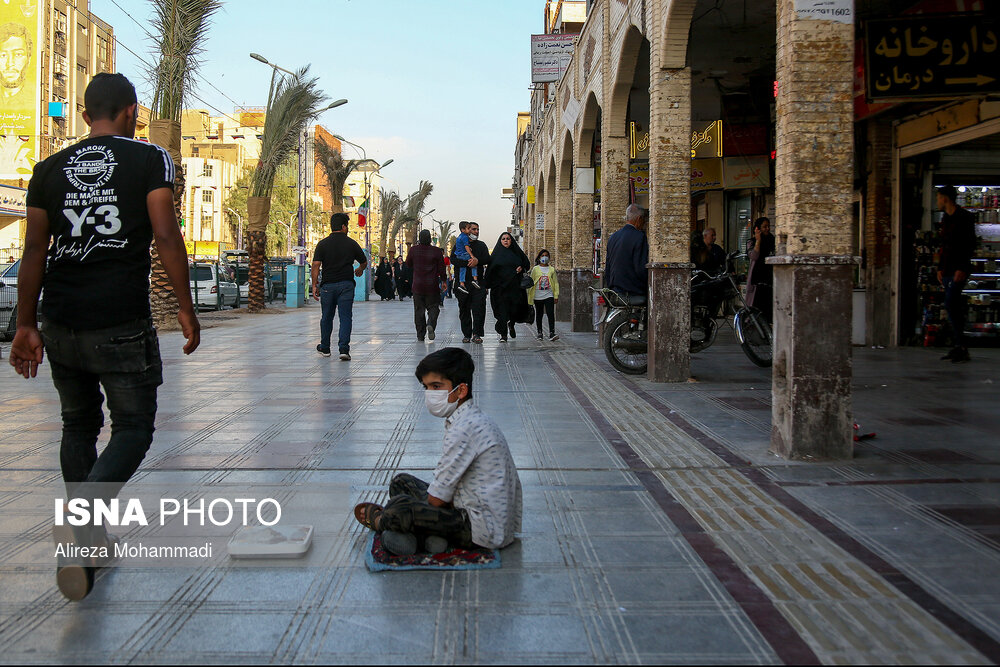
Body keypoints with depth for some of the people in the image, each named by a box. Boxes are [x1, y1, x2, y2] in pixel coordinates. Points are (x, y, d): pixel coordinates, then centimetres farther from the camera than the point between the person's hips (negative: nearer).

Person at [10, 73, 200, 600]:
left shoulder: (49, 169, 11)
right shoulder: (149, 159, 0)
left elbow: (34, 249, 8)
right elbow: (165, 237, -9)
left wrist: (26, 325, 11)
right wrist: (185, 308, -4)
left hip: (60, 324, 4)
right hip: (122, 324, -4)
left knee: (79, 425, 18)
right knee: (133, 428, 5)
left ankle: (88, 539, 23)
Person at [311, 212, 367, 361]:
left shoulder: (323, 244, 0)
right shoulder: (351, 243, 1)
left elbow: (316, 265, -8)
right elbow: (364, 262, 12)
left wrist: (315, 285, -4)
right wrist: (359, 270, 34)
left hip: (327, 285, 1)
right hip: (346, 284, -1)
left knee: (327, 317, 14)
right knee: (345, 317, -1)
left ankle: (324, 348, 26)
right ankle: (344, 349, -12)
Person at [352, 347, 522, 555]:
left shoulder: (465, 428, -22)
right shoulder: (473, 419, 10)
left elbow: (437, 498, -17)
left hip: (484, 530, -11)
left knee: (400, 506, -24)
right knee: (401, 482, 17)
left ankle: (380, 521, 11)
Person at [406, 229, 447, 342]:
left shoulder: (413, 250, -4)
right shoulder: (436, 251, -8)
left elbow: (408, 264, 10)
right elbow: (441, 268, -3)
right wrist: (443, 280, 9)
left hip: (418, 285, 1)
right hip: (432, 286, -1)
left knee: (419, 310, 8)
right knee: (433, 307, 9)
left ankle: (420, 335, 7)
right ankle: (430, 324, -19)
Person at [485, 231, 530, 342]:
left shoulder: (517, 252, 11)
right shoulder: (496, 254, 8)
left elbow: (527, 264, 17)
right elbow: (490, 270, 5)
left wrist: (521, 268, -6)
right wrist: (487, 284, -4)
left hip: (515, 285, 1)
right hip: (500, 286, -1)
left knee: (516, 308, -4)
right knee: (502, 309, -6)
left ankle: (511, 324, 28)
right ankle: (503, 334, -1)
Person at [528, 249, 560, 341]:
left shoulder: (552, 270, 7)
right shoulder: (535, 269, 4)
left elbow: (556, 283, 9)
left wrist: (556, 296, 4)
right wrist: (529, 295, 3)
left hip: (549, 296, 0)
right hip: (538, 296, 0)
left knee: (551, 314, -12)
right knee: (539, 315, 8)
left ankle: (552, 333, -16)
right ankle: (539, 333, 18)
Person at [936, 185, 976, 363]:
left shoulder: (965, 217, -8)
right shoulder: (945, 219, 18)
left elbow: (971, 245, -13)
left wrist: (962, 268, -19)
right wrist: (940, 267, 16)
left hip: (959, 270, -9)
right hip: (947, 271, 9)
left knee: (950, 305, -17)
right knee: (954, 308, 7)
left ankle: (961, 347, -15)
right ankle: (959, 347, 10)